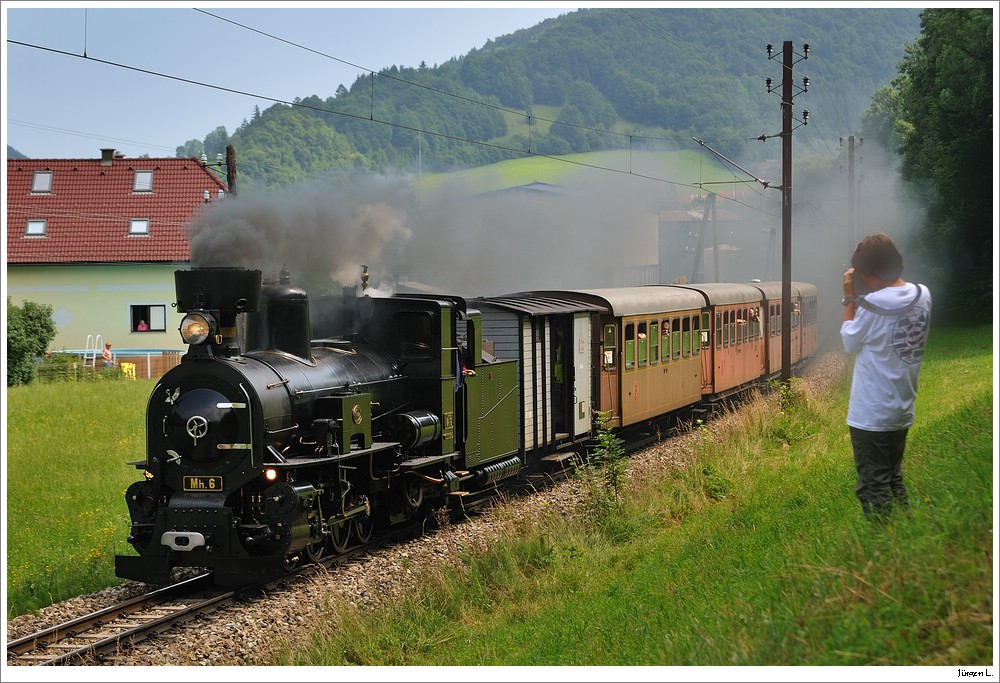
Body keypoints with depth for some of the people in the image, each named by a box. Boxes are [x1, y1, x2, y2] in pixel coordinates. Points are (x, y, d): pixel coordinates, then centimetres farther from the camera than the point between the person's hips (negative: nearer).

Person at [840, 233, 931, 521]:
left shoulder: (874, 303, -21)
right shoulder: (922, 295, 0)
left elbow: (849, 343, -6)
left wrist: (849, 298, -3)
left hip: (871, 415, -7)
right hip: (903, 409, 7)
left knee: (873, 489, 1)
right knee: (894, 480, 21)